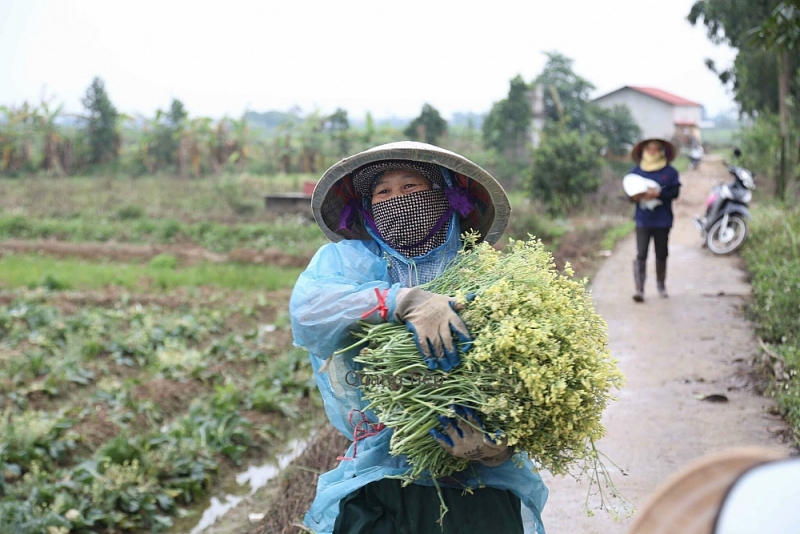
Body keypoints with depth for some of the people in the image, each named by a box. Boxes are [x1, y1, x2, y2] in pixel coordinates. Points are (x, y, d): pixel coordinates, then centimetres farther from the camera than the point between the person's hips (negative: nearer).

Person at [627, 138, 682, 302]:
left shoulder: (670, 172, 2)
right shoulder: (636, 171, 6)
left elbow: (675, 191, -7)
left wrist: (658, 193, -22)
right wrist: (636, 196, -16)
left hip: (662, 220, 0)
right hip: (642, 220, 0)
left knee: (661, 254, 12)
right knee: (641, 255, -9)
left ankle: (661, 285, 29)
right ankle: (639, 289, -13)